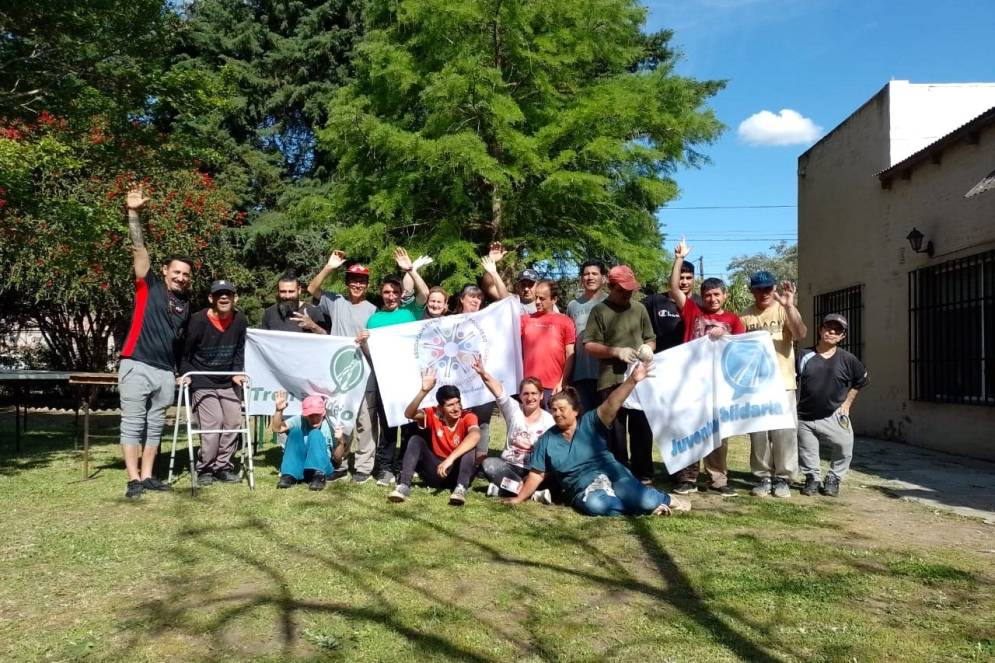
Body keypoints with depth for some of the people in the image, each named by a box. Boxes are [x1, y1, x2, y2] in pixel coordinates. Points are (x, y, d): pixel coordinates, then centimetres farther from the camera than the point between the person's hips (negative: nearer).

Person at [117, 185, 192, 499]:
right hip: (137, 366, -5)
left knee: (155, 426, 9)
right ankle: (133, 480, 0)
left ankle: (147, 476, 16)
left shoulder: (186, 304, 14)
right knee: (132, 425, -2)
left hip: (166, 372, 5)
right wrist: (134, 214, -19)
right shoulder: (149, 285, 1)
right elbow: (139, 249, -10)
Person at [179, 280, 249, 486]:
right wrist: (185, 375, -11)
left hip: (228, 382, 5)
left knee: (233, 422, 2)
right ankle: (205, 469, 4)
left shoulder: (240, 320, -4)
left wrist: (237, 373, -1)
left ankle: (223, 466, 17)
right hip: (203, 382, -4)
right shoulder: (198, 320, -15)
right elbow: (185, 352, -6)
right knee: (213, 423, -13)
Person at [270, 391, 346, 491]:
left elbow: (337, 459, -1)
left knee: (315, 434, -23)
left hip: (322, 467, -2)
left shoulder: (330, 427, -2)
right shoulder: (299, 421, 3)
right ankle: (288, 475, -25)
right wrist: (279, 410, -23)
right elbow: (276, 428, -7)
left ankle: (319, 476, -32)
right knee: (295, 431, -18)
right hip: (297, 469, 2)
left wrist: (340, 441, -21)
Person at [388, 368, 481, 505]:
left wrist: (450, 458, -48)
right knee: (416, 440, -17)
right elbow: (409, 414, -22)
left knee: (471, 445, -29)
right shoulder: (433, 414, -6)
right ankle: (404, 485, -27)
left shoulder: (468, 417, -17)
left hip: (459, 471, -3)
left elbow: (475, 435, -40)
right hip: (436, 471, 3)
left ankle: (461, 488, -36)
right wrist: (424, 391, -35)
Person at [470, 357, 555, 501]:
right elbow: (498, 390, -19)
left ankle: (502, 488, -24)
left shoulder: (548, 419, -2)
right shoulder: (513, 410, -1)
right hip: (509, 466, 1)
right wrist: (483, 374, -37)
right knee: (488, 464, -29)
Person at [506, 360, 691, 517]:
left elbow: (611, 405, -16)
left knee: (645, 501, -24)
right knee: (594, 505, -36)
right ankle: (640, 506, -18)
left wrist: (632, 380, -31)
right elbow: (536, 475, 11)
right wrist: (519, 498, 5)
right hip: (583, 488, 1)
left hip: (612, 474, 0)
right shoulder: (546, 440, 7)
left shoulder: (590, 423, 0)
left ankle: (665, 499, 11)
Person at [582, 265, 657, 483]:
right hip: (611, 381, -3)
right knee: (615, 431, 5)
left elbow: (650, 339, 19)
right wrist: (617, 351, -17)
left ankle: (643, 475, 19)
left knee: (642, 429, 8)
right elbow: (589, 346, -7)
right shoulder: (599, 311, -1)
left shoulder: (639, 309, 12)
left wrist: (647, 347, -4)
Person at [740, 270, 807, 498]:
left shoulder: (784, 311, 2)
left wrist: (789, 306, -26)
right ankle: (763, 477, 16)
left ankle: (783, 478, 11)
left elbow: (801, 333, -15)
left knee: (784, 432, 0)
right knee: (758, 433, 6)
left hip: (782, 382, -2)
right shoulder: (744, 316, 8)